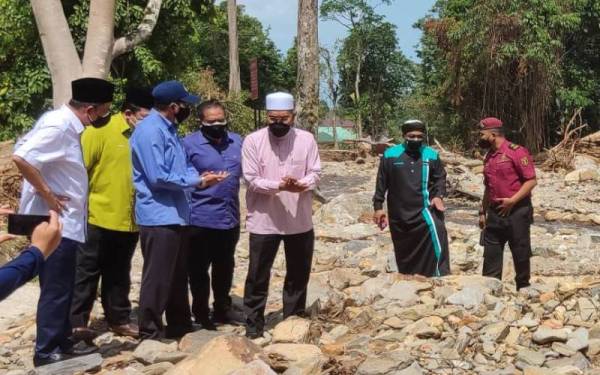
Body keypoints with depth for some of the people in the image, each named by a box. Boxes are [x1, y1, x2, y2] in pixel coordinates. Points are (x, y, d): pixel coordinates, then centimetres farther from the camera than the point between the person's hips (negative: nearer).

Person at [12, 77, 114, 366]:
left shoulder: (65, 124, 8)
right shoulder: (58, 126, -19)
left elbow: (25, 146, 15)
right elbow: (20, 157, -30)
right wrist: (46, 194, -21)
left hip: (65, 224, 10)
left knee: (63, 288, 17)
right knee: (56, 290, -2)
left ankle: (60, 343, 28)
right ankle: (46, 352, 8)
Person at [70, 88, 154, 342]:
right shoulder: (100, 131, -10)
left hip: (128, 219, 6)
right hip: (99, 216, -5)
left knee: (118, 274, 17)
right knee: (87, 272, 4)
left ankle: (119, 319, 27)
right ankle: (76, 323, 12)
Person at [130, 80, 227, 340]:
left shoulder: (168, 129, 14)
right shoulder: (150, 131, -17)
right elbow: (158, 177, -22)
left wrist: (200, 178, -2)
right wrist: (197, 181, -14)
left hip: (176, 215, 10)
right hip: (159, 217, -10)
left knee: (178, 275, 18)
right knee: (158, 278, -2)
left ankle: (179, 326, 29)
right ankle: (150, 332, 8)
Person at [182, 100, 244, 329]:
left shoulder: (237, 142, 8)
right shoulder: (190, 144, -8)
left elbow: (246, 172, 18)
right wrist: (199, 181, -18)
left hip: (230, 219, 5)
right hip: (201, 219, -5)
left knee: (225, 268, 17)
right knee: (199, 270, 6)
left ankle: (223, 309, 31)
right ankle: (201, 313, 19)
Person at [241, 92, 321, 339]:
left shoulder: (306, 139, -2)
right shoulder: (253, 141, -8)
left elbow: (315, 173, -1)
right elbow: (251, 179, -10)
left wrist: (302, 184, -23)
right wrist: (279, 185, -24)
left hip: (300, 220, 2)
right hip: (263, 220, -2)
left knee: (299, 273, 13)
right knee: (258, 274, 5)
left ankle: (294, 319, 29)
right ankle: (253, 321, 19)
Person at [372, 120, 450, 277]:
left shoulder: (432, 155, 2)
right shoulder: (390, 155, 0)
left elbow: (440, 178, 12)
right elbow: (381, 183, 4)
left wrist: (439, 195, -7)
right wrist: (378, 207, 2)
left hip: (424, 211, -1)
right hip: (399, 214, 1)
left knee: (436, 239, -23)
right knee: (404, 253, 11)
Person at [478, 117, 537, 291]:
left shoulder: (516, 152, -11)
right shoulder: (489, 156, 13)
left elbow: (531, 180, -15)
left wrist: (512, 200, -22)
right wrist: (483, 212, 17)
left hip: (516, 212, -7)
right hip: (494, 213, 7)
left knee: (521, 254, 4)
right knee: (490, 255, 6)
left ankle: (523, 288, 17)